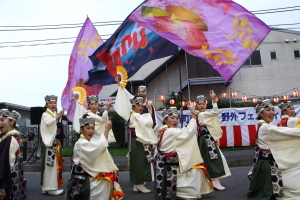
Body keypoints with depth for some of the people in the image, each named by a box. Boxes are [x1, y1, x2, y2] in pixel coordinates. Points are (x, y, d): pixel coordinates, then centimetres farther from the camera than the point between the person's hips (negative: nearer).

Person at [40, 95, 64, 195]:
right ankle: (50, 188, 0)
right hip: (49, 142, -8)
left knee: (56, 164, 11)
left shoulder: (55, 114, 17)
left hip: (56, 143, 8)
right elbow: (48, 123, -29)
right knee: (50, 164, -6)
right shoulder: (45, 114, -5)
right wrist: (57, 117, -39)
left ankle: (54, 185, 19)